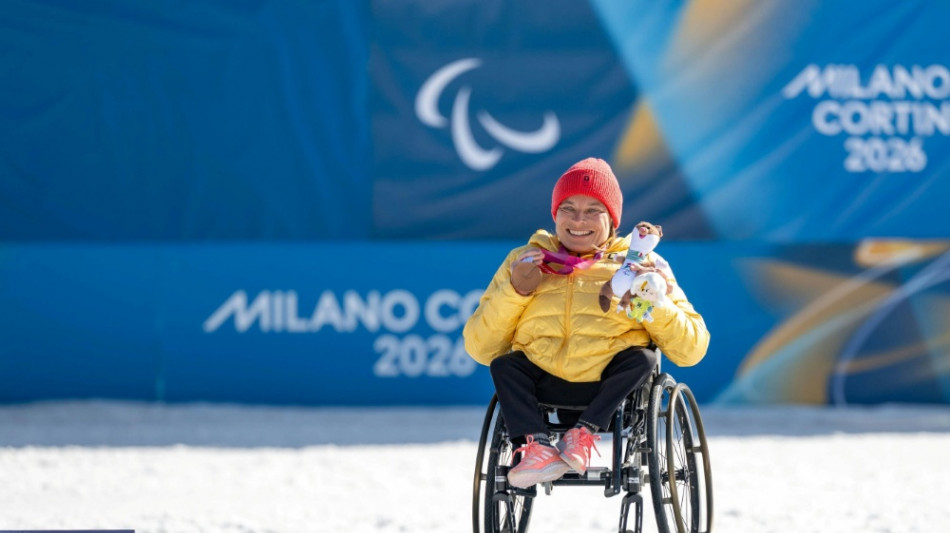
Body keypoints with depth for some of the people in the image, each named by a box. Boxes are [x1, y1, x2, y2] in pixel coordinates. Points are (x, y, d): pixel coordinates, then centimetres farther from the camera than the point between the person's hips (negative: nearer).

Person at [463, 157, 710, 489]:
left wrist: (653, 303, -9)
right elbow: (479, 348, 11)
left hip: (613, 390, -1)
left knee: (642, 358, -28)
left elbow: (691, 350, 6)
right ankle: (537, 446, -38)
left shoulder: (638, 264, 15)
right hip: (543, 389, 1)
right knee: (504, 363, -25)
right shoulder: (526, 260, 18)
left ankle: (585, 433, -31)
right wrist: (514, 291, -2)